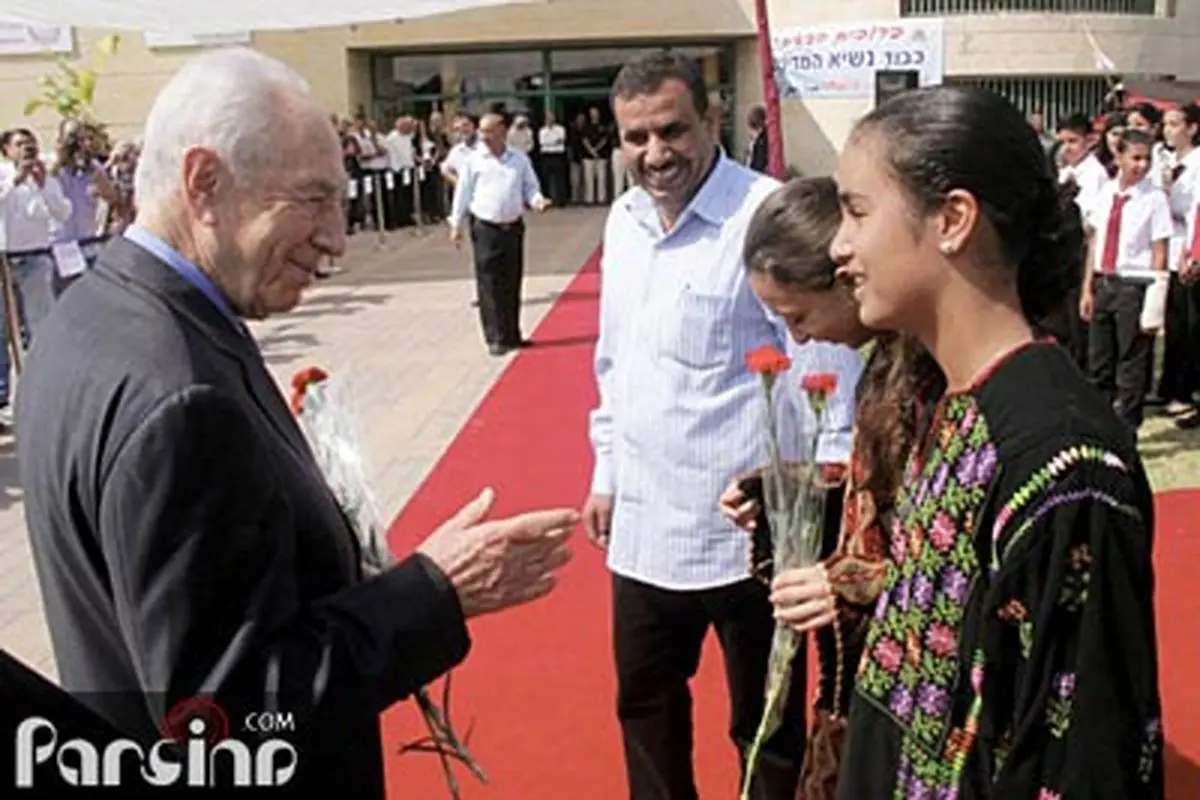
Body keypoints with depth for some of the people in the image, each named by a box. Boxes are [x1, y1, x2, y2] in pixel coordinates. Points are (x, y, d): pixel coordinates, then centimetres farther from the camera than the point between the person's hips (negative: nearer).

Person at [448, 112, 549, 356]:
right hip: (485, 229, -2)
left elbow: (530, 187, 10)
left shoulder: (520, 159, 5)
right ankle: (496, 338, 3)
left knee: (512, 284, 9)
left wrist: (537, 200, -12)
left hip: (513, 227, 2)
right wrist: (456, 225, 0)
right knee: (489, 285, -4)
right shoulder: (473, 160, 0)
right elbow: (463, 192, 2)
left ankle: (512, 335, 19)